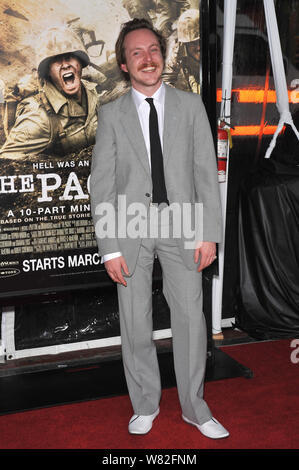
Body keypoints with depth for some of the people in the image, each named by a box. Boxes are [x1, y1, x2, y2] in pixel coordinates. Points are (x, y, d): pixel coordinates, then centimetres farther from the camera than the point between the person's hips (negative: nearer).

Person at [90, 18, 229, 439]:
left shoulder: (190, 106, 5)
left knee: (190, 317, 4)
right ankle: (145, 405, 27)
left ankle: (194, 408, 23)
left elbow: (206, 172, 2)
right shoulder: (111, 114, 3)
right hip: (131, 227, 0)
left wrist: (209, 233, -5)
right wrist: (110, 247, -7)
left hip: (180, 225, 0)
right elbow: (102, 183, 0)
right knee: (135, 323, 8)